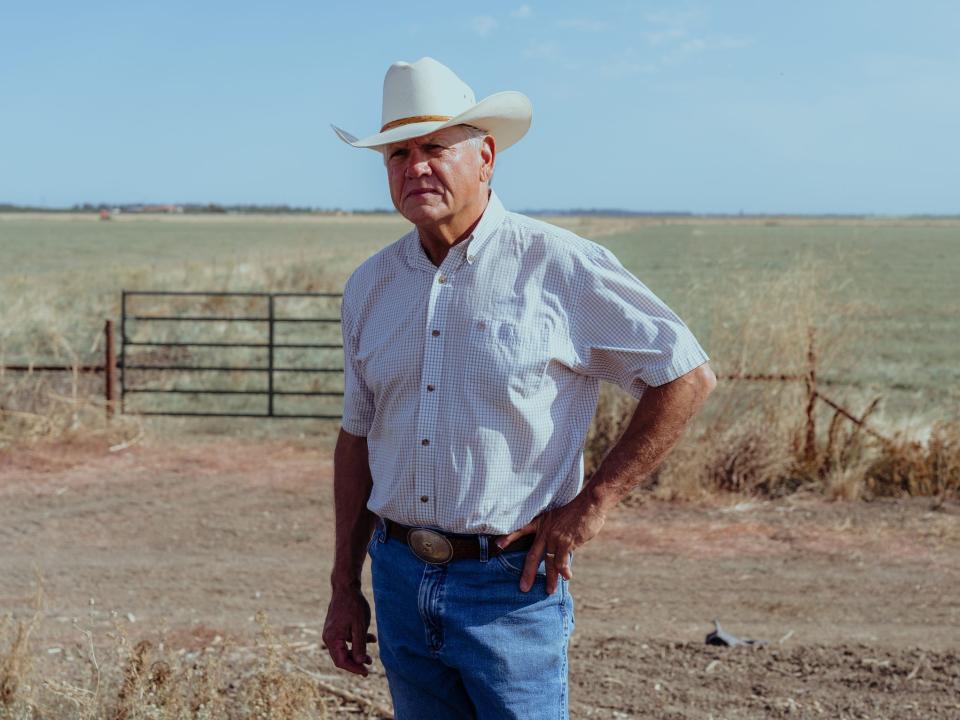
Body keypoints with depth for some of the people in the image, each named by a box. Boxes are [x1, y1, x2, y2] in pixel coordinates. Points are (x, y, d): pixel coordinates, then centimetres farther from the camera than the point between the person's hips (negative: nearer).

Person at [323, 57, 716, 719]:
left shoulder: (558, 267, -9)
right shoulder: (370, 286, 7)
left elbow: (688, 377, -6)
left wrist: (592, 501, -9)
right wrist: (345, 588, 13)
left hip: (511, 584, -5)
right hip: (400, 578, 5)